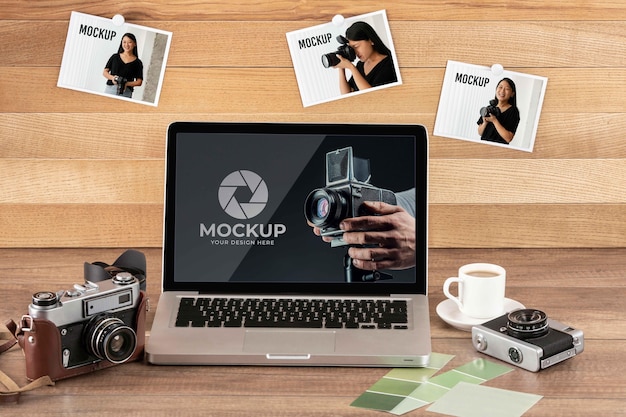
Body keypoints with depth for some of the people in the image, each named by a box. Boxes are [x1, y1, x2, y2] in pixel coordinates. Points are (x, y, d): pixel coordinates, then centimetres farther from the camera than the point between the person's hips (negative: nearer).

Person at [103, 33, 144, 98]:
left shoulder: (137, 62, 7)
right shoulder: (115, 57, 12)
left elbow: (139, 82, 4)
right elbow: (105, 72, 12)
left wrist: (127, 83, -13)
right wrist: (112, 77, -10)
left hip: (125, 92, -2)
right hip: (110, 88, 2)